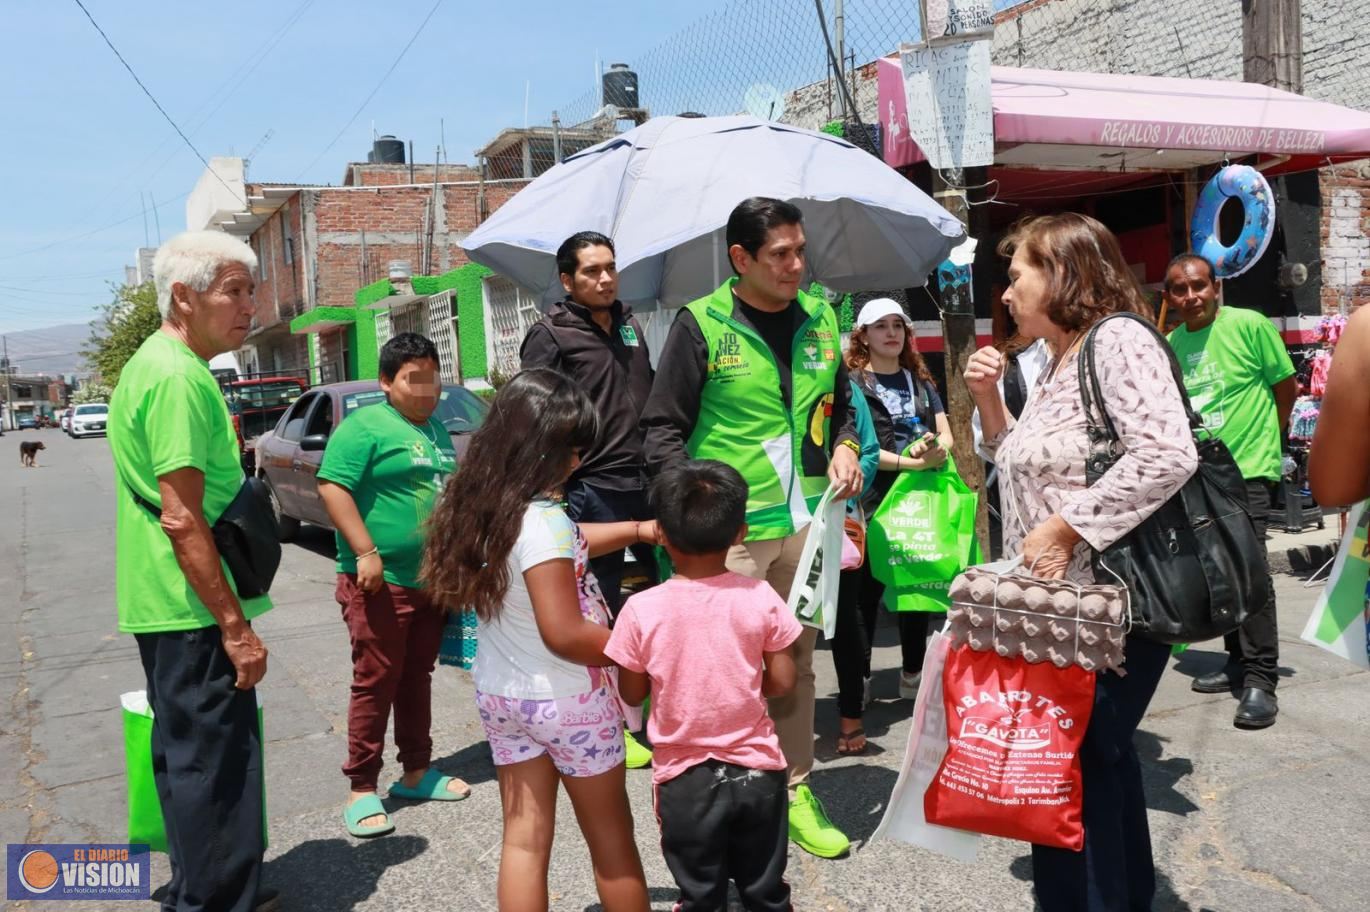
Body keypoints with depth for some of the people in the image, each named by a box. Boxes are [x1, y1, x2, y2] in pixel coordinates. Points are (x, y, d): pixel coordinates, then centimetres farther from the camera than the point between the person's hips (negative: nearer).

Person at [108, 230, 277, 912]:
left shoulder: (154, 365, 14)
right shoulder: (178, 377, -19)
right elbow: (182, 520, -24)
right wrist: (236, 626, -20)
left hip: (165, 607, 11)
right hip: (194, 610, -11)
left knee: (190, 755, 20)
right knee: (212, 764, -1)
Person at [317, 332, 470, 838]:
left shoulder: (435, 429, 15)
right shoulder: (365, 425, -10)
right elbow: (332, 487, -18)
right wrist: (365, 552, -23)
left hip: (431, 579, 8)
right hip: (380, 581, -8)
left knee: (417, 677, 16)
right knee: (376, 682, -2)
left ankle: (417, 771, 28)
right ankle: (362, 789, 9)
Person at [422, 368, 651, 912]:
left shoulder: (484, 507, 0)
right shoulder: (543, 519, -26)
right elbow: (565, 635, -27)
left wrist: (636, 530, 11)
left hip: (500, 694, 7)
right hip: (565, 700, -7)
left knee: (524, 838, 14)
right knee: (610, 835, 13)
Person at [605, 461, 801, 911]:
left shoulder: (642, 610, -17)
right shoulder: (760, 597, -14)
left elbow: (632, 693, -6)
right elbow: (782, 682, -7)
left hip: (685, 779, -1)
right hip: (757, 772, 1)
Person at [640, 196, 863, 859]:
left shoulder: (819, 318, 10)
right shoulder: (701, 325, -5)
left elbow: (838, 402, 25)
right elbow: (662, 429, -5)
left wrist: (844, 445, 5)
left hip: (805, 523, 5)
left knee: (796, 661, 14)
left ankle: (795, 789, 28)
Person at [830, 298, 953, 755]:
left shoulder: (921, 382, 14)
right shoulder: (851, 383, -2)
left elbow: (946, 435, 7)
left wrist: (934, 449, -16)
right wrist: (912, 461, -21)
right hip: (871, 508, -5)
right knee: (860, 604, -8)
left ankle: (912, 677, 41)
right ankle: (851, 712, -5)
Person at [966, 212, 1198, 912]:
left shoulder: (1118, 339, -14)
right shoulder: (1059, 362, 15)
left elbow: (1169, 455, -27)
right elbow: (1026, 469, 21)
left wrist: (1065, 527, -23)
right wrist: (987, 398, 7)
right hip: (1062, 602, 9)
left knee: (1074, 768, -2)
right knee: (1096, 759, 18)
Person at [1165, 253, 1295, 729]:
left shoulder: (1250, 325, -9)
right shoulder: (1170, 344, 5)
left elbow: (1287, 387, 0)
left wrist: (1263, 438, 7)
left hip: (1246, 470, -6)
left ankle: (1261, 680, -4)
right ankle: (1238, 661, 27)